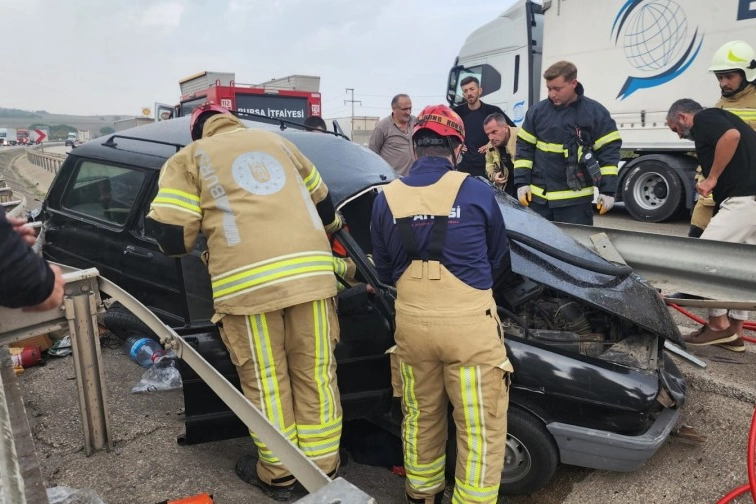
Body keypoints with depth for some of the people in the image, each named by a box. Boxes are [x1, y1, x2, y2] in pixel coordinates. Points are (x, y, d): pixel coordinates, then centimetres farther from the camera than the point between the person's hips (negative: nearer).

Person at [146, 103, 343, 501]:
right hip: (312, 269, 4)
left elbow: (170, 236, 4)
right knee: (316, 375, 13)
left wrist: (204, 228, 26)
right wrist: (329, 230, 54)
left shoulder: (188, 159, 15)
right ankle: (324, 468, 28)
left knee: (265, 382, 11)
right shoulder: (276, 141, 26)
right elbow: (322, 203, 33)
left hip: (248, 281, -3)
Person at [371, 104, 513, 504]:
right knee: (481, 426, 11)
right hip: (469, 322, -3)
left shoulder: (386, 198, 1)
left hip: (411, 321, 4)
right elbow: (499, 261, 9)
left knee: (420, 416, 23)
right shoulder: (477, 192, -5)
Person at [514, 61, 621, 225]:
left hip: (575, 198, -3)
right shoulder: (537, 111, 3)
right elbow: (524, 148, 7)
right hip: (539, 196, 3)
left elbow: (609, 151, -3)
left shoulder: (595, 112, -4)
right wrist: (522, 182, 0)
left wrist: (607, 190, -8)